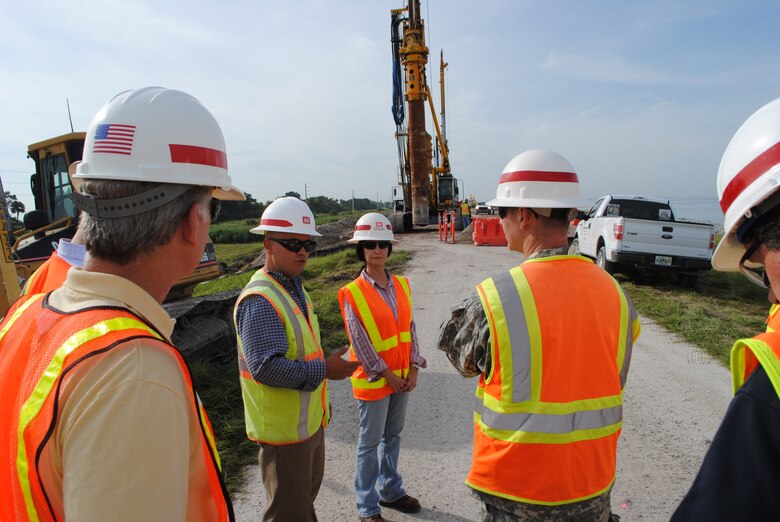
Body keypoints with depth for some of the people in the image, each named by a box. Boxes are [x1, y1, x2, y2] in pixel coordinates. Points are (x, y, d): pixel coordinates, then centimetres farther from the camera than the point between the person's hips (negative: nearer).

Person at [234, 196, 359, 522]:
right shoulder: (260, 299, -24)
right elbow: (265, 367, -31)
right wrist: (324, 370, -26)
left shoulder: (294, 288, 8)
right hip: (284, 429, -9)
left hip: (310, 420, 9)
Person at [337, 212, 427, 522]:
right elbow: (359, 342, -15)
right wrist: (387, 375, -13)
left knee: (393, 436, 20)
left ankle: (391, 491, 39)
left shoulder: (401, 285, 2)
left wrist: (413, 369, -3)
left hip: (403, 377, 5)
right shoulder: (352, 293, -13)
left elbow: (410, 329, 4)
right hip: (373, 380, -5)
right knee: (370, 443, 8)